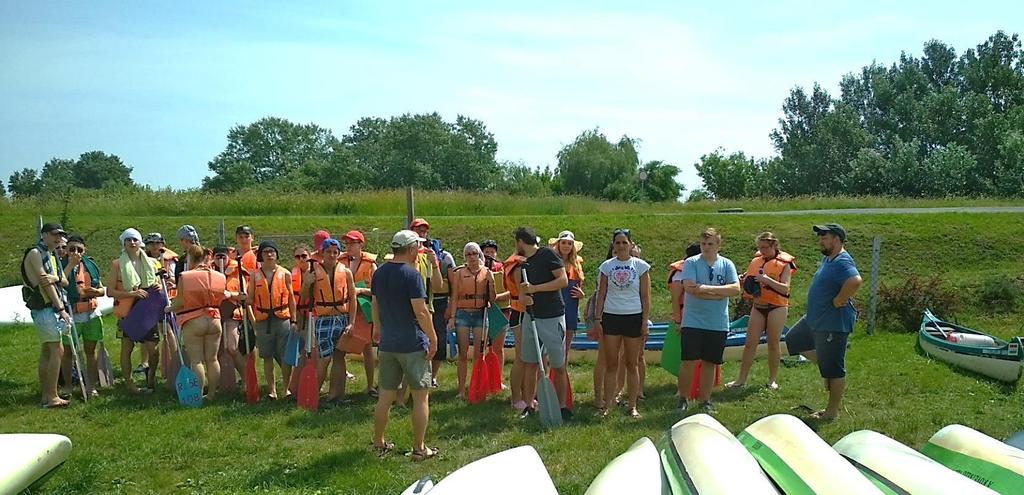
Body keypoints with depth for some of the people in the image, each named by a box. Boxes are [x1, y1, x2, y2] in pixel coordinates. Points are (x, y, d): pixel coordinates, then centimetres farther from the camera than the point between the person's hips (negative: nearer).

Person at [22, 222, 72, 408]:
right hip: (44, 308, -9)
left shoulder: (51, 256, 19)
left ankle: (44, 395, 17)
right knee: (57, 350, -12)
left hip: (51, 308, 9)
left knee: (46, 351, 11)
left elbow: (65, 281, 9)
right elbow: (43, 281, -15)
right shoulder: (35, 253, -8)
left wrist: (56, 277, -16)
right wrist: (61, 309, -17)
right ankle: (51, 397, -10)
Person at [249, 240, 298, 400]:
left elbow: (291, 298, 6)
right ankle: (272, 390, 15)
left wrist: (294, 321, 2)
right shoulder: (255, 275, 6)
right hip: (263, 321, 1)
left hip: (282, 319, -1)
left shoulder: (285, 274, 4)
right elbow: (250, 298, 7)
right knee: (267, 357, 7)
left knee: (285, 356, 0)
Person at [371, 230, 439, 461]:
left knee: (385, 395, 14)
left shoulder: (379, 273, 6)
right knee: (421, 395, 4)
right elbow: (421, 312, -19)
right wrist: (433, 338, -10)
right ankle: (419, 448, 7)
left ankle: (379, 444, 23)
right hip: (413, 344, -7)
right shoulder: (411, 275, -15)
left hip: (387, 344, 7)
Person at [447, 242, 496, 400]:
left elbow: (492, 298, 5)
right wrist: (452, 317, -2)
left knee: (479, 353, 0)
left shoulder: (487, 272, 7)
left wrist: (490, 282, -12)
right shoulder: (459, 273, 6)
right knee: (463, 353, 0)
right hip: (462, 314, 0)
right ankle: (462, 390, 3)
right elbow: (454, 297, 5)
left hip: (480, 314, 0)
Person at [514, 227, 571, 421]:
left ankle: (562, 407, 9)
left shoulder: (547, 254, -8)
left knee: (558, 367, 0)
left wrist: (534, 288, -19)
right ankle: (529, 405, 15)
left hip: (552, 317, -7)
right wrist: (523, 297, -13)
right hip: (531, 316, 7)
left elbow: (563, 280, -16)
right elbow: (522, 289, 12)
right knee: (529, 363, 7)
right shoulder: (523, 262, 14)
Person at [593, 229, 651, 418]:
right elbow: (601, 295, 6)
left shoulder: (641, 266, 1)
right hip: (611, 317, 1)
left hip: (633, 318, -1)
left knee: (631, 365, 6)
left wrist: (645, 322, -4)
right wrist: (597, 319, 1)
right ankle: (606, 406, 8)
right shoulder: (607, 266, 5)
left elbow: (645, 297, 1)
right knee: (611, 365, 3)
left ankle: (633, 406, 15)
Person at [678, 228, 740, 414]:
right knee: (688, 362, -4)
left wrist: (708, 288, -17)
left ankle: (705, 401, 22)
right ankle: (682, 398, 13)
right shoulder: (691, 263, -3)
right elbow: (690, 288, -17)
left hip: (718, 324, 3)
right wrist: (720, 294, -14)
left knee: (710, 363, 10)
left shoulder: (727, 264, 5)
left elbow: (736, 289, -7)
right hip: (693, 322, -2)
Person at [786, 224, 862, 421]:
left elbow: (855, 281, -41)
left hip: (834, 324, -11)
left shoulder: (842, 262, -23)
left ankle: (832, 411, 13)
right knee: (793, 340, 24)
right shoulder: (827, 258, 9)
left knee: (833, 368, 1)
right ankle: (826, 364, 25)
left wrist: (839, 301, -28)